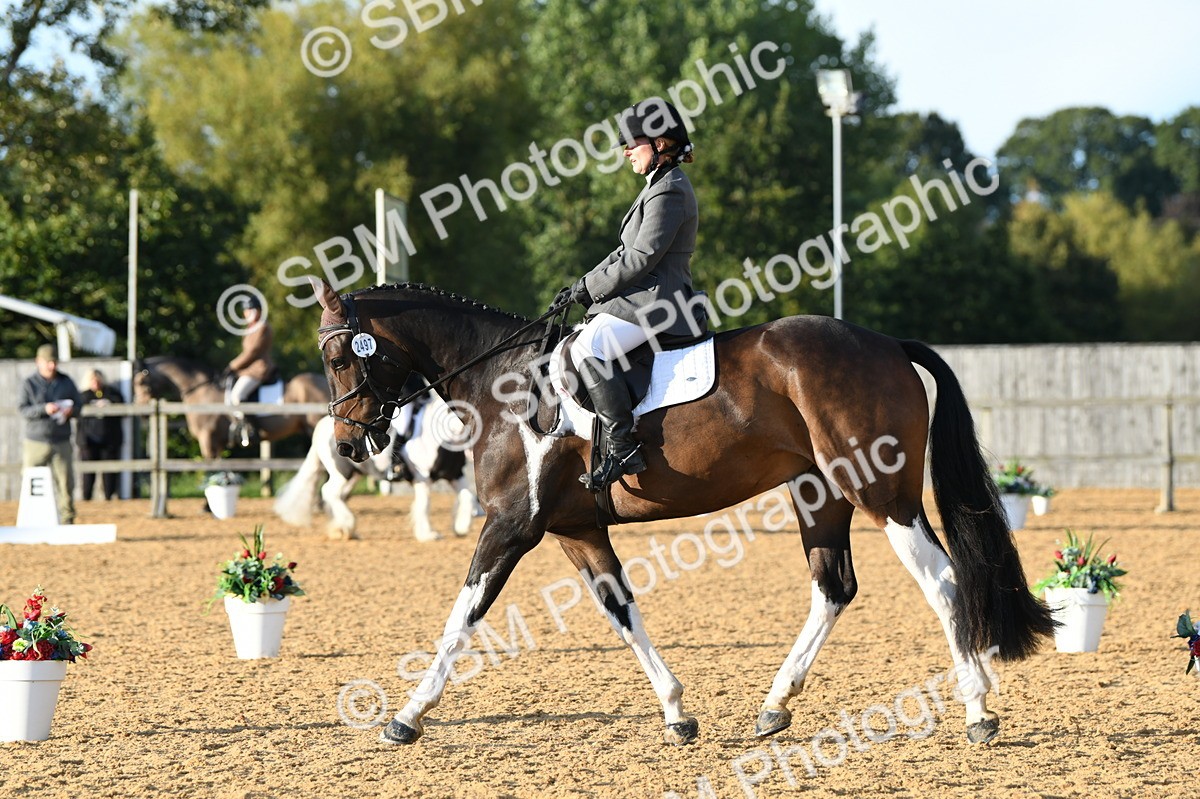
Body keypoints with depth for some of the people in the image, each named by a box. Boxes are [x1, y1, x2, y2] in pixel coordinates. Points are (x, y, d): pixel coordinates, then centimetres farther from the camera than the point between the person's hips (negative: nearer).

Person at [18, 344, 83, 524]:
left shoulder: (66, 382, 11)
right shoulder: (29, 384, 1)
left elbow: (79, 404, 14)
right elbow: (23, 409, -7)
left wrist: (71, 410, -9)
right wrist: (44, 409, -22)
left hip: (62, 443, 2)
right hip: (36, 442, -2)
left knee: (66, 484, -2)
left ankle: (67, 521, 3)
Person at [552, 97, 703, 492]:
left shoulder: (669, 191, -13)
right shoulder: (660, 186, 21)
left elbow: (640, 258, -18)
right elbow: (627, 252, 23)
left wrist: (590, 286, -11)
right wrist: (584, 286, 12)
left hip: (655, 302, -12)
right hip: (642, 299, 12)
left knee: (588, 349, -28)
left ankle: (623, 450, -32)